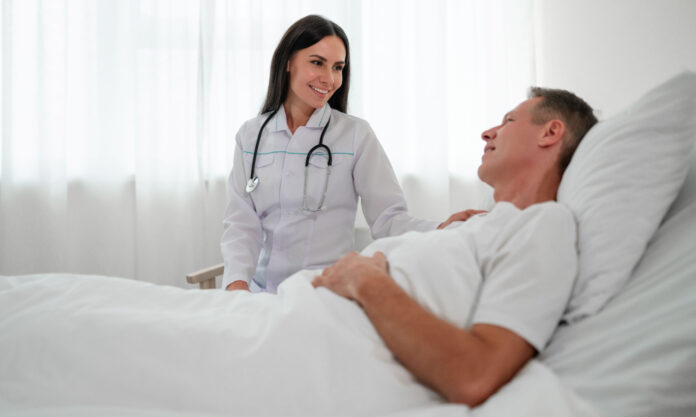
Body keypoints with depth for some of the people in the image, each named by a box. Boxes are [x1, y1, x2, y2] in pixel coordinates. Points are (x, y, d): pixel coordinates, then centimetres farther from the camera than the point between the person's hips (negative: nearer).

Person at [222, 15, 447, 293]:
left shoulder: (356, 135, -1)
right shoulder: (251, 135, 7)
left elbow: (387, 219, -7)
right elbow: (242, 221, 1)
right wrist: (237, 281, -16)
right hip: (263, 290, 1)